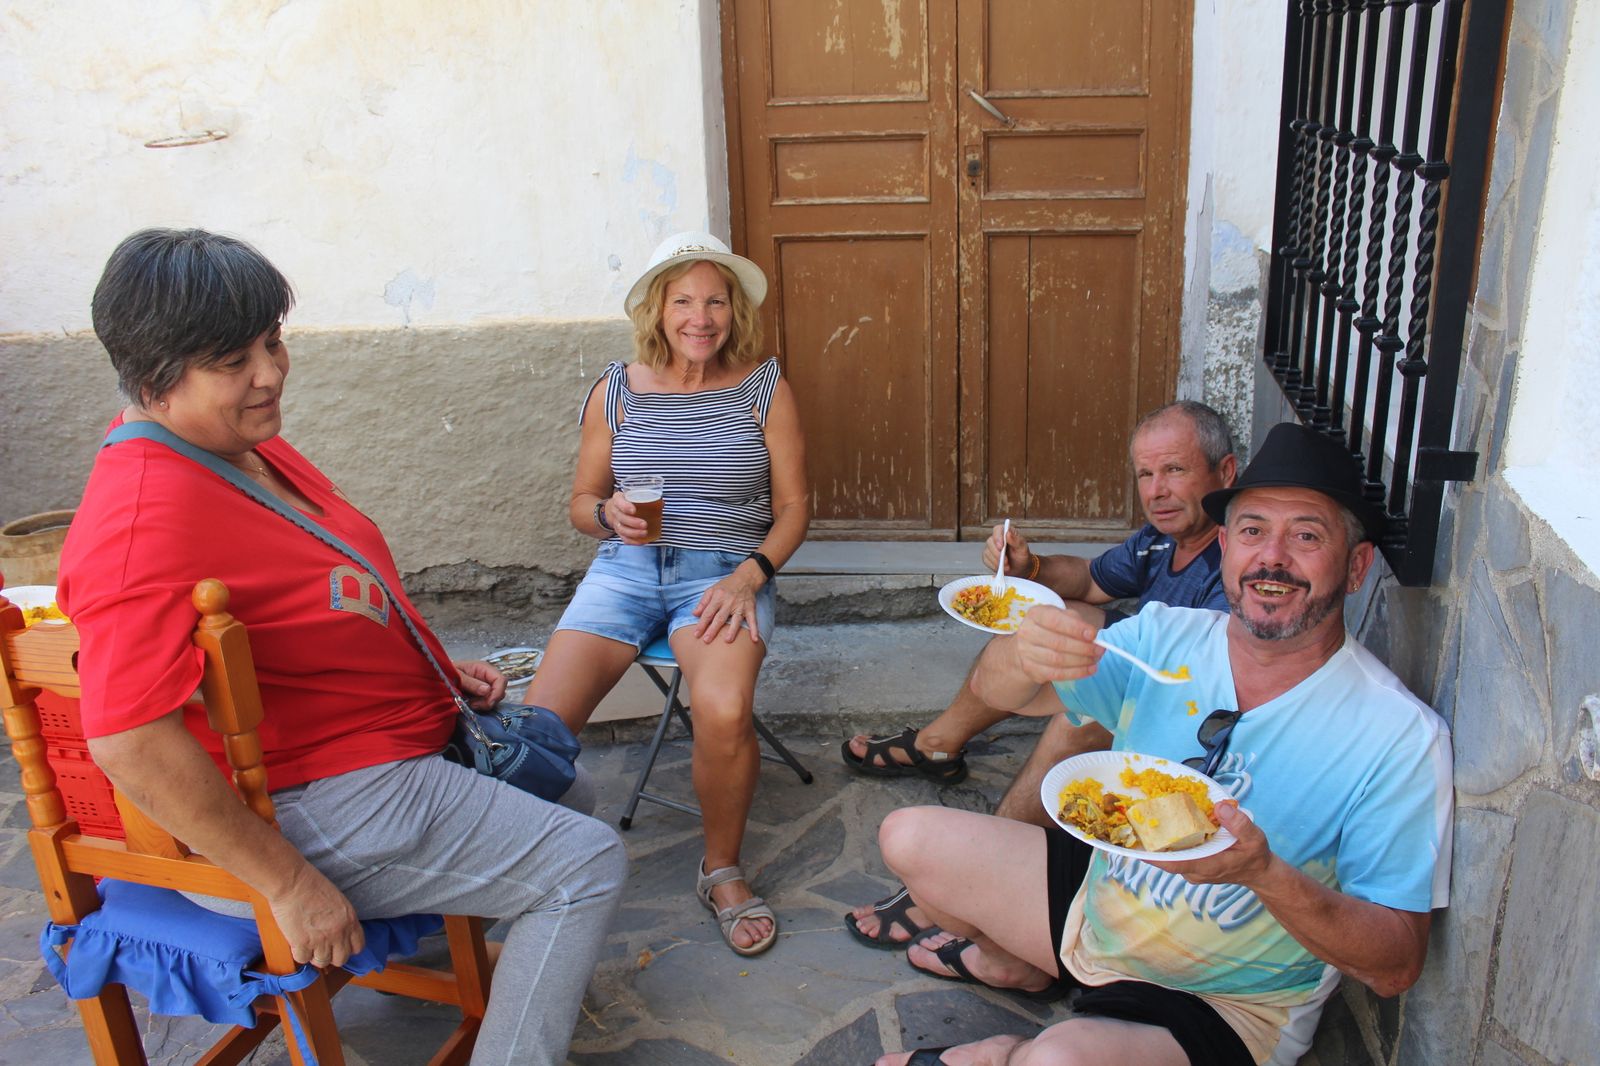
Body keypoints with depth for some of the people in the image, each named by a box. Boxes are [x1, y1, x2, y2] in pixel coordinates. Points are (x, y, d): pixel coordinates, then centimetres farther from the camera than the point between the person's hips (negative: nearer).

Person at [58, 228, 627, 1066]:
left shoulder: (240, 438, 2)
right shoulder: (148, 513, -30)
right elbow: (128, 740, -34)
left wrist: (427, 664, 11)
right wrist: (290, 884, -28)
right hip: (314, 801, -11)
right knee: (586, 863, -8)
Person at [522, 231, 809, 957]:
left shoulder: (765, 389, 3)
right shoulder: (616, 391, 7)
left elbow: (793, 506, 4)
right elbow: (581, 502, 14)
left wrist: (749, 575, -12)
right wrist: (609, 514, -10)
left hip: (725, 570, -1)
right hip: (627, 566, 2)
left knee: (724, 713, -33)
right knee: (541, 721, -23)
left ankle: (722, 870, -3)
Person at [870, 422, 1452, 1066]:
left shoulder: (1400, 737, -20)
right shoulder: (1165, 639, -8)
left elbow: (1395, 968, -19)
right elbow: (995, 692, -12)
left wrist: (1266, 873, -37)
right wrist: (1026, 657, -37)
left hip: (1224, 1007, -5)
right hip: (1095, 907, 6)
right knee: (908, 837, 9)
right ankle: (1011, 962, 34)